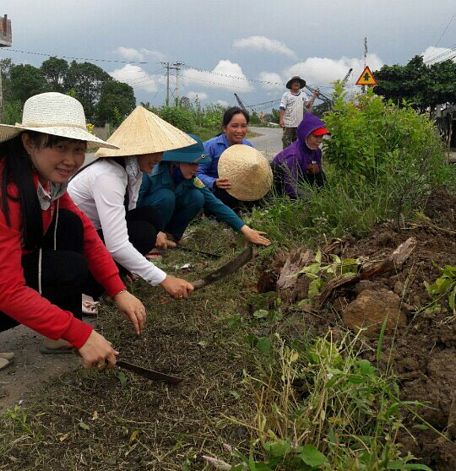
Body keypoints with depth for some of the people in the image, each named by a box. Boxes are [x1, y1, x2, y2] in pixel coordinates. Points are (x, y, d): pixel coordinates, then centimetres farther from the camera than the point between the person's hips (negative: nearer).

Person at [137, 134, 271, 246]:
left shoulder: (191, 179, -12)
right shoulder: (151, 173, -29)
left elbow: (214, 204, -15)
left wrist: (245, 229, -22)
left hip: (165, 219, 5)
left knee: (196, 197, -19)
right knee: (165, 196, -33)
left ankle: (171, 235, -1)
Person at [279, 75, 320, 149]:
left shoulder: (303, 94, 13)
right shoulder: (286, 95, 1)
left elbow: (307, 105, 6)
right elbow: (282, 108, -5)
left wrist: (313, 96, -6)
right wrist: (281, 120, -15)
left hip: (299, 123, 4)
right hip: (288, 123, -4)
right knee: (286, 142, -4)